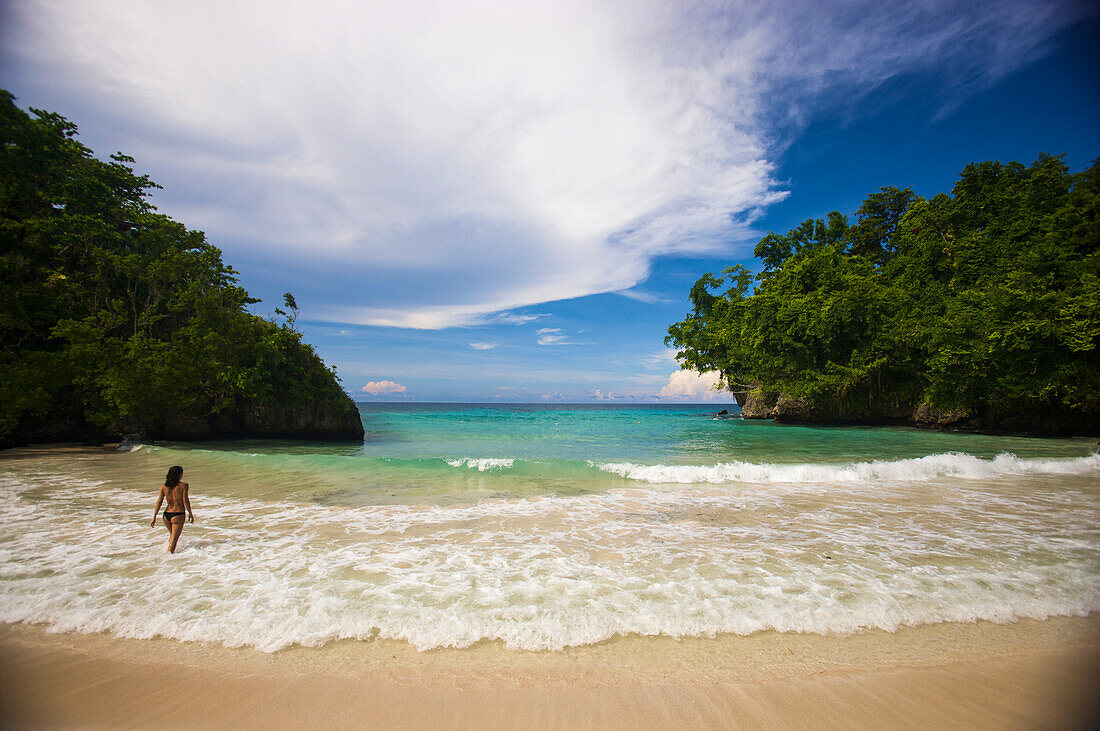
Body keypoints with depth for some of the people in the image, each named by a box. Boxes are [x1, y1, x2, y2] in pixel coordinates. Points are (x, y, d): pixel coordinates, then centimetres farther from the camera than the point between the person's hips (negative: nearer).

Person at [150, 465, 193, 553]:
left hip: (166, 515, 6)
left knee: (172, 535, 28)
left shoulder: (163, 486, 4)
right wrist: (190, 513, 1)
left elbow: (159, 502, 1)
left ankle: (168, 551, 31)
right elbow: (185, 501, -10)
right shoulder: (183, 485, -10)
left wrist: (154, 517, 4)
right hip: (178, 515, -5)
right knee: (174, 539, 2)